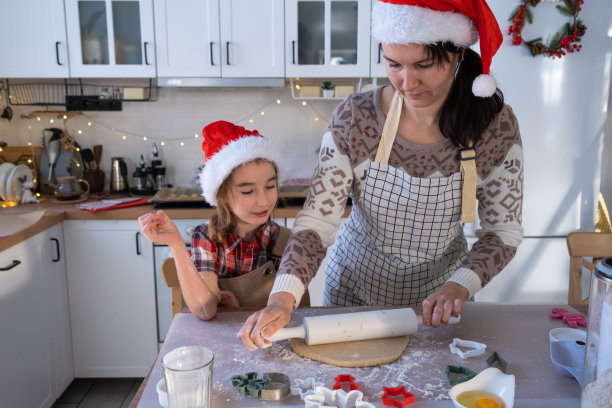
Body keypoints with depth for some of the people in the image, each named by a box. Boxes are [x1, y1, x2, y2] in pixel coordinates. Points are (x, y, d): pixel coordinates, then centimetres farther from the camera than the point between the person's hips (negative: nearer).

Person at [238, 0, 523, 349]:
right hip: (354, 287, 0)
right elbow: (317, 221, -20)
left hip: (437, 298, 1)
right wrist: (283, 298, -35)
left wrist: (460, 285, -27)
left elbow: (504, 231, -10)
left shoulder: (497, 127, -19)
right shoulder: (354, 118, -21)